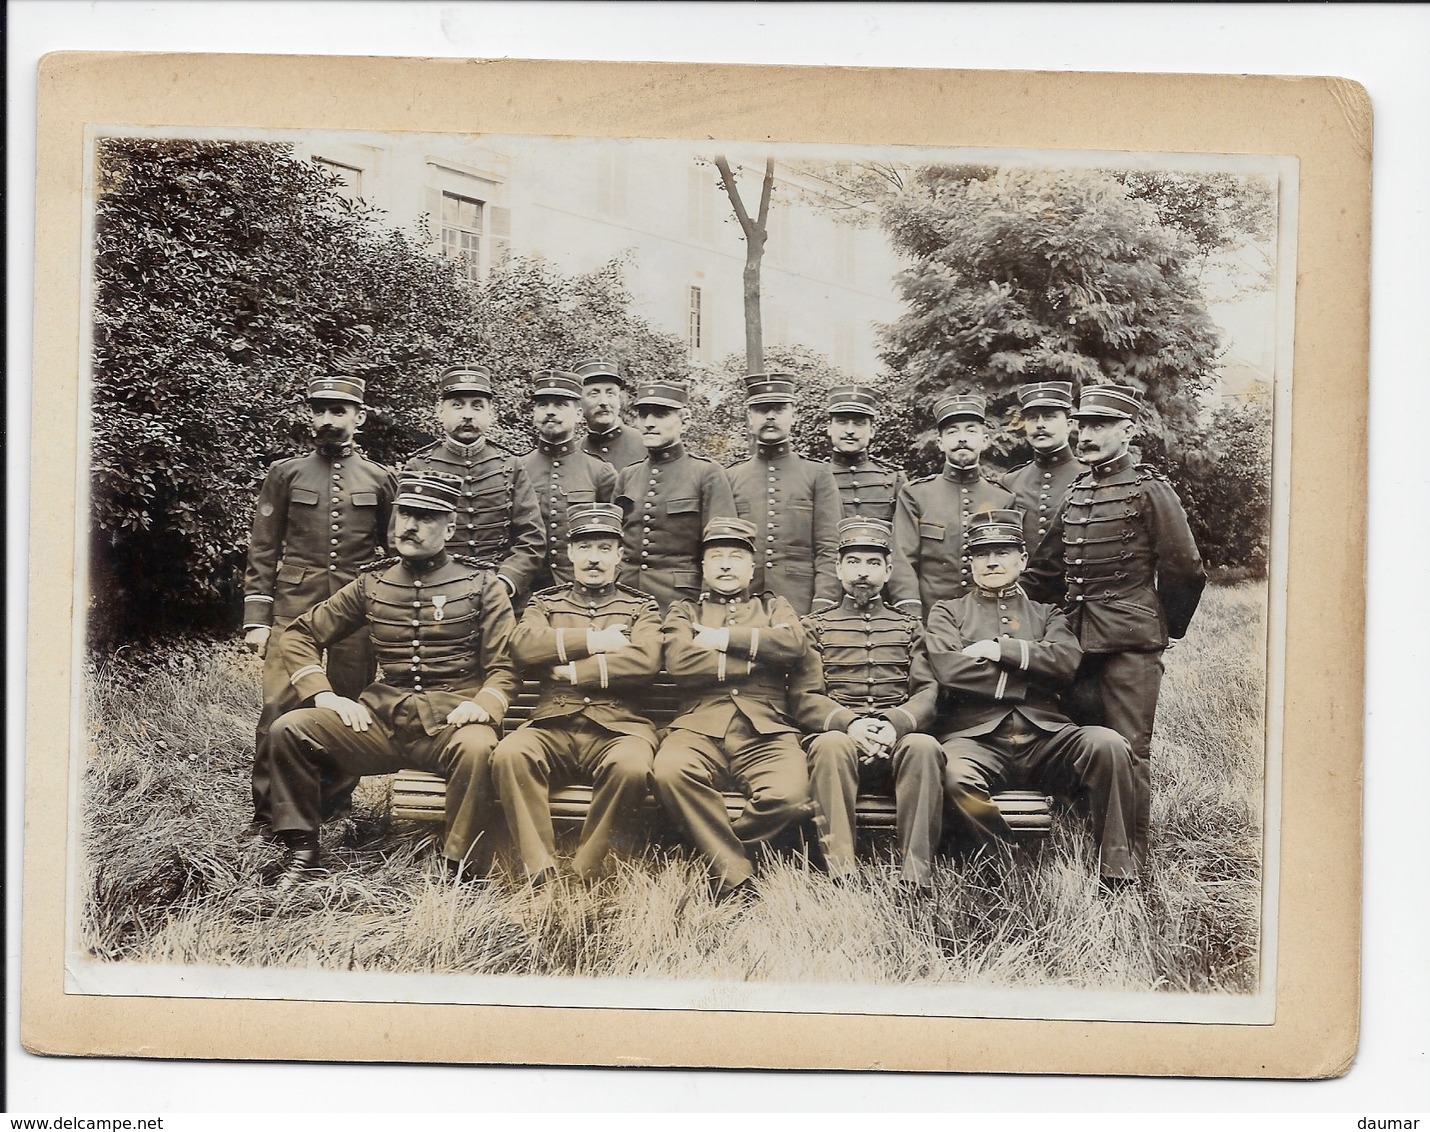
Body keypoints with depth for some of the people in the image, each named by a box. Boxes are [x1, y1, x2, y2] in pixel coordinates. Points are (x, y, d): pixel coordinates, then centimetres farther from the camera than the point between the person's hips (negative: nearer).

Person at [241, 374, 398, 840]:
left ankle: (334, 808, 19)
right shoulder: (285, 474, 8)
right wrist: (256, 619, 0)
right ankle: (266, 816, 1)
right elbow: (263, 551, 6)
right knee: (278, 707, -8)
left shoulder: (381, 479, 8)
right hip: (294, 606, -1)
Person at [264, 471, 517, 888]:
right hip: (380, 719, 4)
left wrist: (482, 705, -19)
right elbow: (299, 637, 16)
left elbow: (504, 667, 2)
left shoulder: (481, 586, 5)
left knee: (477, 748, -37)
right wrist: (324, 695, 0)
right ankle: (302, 852, -2)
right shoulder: (372, 583, 13)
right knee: (288, 729, -15)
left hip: (449, 722, -3)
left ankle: (462, 871, -23)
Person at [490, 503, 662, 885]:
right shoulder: (545, 603, 21)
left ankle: (585, 877, -20)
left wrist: (571, 670, -4)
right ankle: (540, 874, -27)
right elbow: (524, 647, -2)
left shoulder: (641, 607, 17)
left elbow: (645, 662, -4)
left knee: (631, 766, -36)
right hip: (553, 725, 1)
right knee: (509, 753, -32)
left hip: (618, 727, -1)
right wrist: (595, 640, -4)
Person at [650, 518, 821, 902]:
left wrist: (725, 637, 1)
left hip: (767, 731, 0)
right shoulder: (684, 611, 24)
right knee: (670, 771, -35)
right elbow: (680, 663, 1)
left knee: (788, 795, -32)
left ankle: (716, 850, -9)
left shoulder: (774, 608, 27)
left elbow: (794, 643, 2)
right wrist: (760, 655, 2)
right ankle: (737, 879, -24)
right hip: (700, 727, 0)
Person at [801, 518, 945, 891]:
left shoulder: (909, 627, 21)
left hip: (898, 737, 1)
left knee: (924, 747, -34)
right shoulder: (815, 627, 18)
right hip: (838, 732, -1)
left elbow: (927, 692, 9)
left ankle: (917, 876, -35)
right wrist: (848, 722, -15)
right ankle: (840, 873, -41)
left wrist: (895, 724, -13)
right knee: (831, 746, -37)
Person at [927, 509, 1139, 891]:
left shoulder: (1047, 615, 25)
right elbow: (949, 670, -4)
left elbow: (1067, 661, 1)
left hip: (1044, 738, 3)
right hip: (977, 739, -2)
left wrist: (999, 649, -3)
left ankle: (1116, 875, -19)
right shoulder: (948, 613, 18)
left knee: (1108, 745, -28)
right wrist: (1032, 672, 1)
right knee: (958, 778, -37)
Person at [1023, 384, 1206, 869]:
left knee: (1128, 749, -2)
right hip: (1081, 641, 7)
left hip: (1131, 643, -6)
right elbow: (1047, 569, 20)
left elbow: (1185, 569, -2)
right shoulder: (1076, 493, 14)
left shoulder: (1149, 490, -5)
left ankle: (1134, 860, 7)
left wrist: (1166, 628, 6)